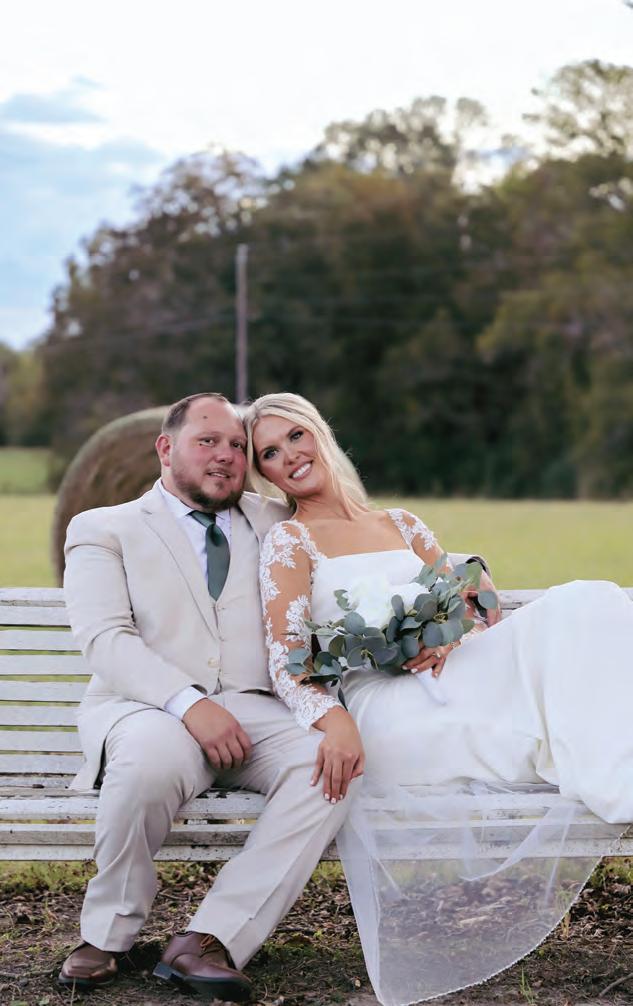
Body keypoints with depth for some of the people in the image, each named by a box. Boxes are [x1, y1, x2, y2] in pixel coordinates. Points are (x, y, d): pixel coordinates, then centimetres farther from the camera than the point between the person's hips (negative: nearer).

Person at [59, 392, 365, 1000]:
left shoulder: (273, 526, 22)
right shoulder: (102, 529, 13)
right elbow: (105, 639, -4)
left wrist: (334, 710, -12)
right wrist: (188, 704, -22)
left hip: (252, 711, 3)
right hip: (143, 709, -3)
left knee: (327, 766, -29)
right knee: (155, 754, -39)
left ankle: (207, 941, -28)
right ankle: (109, 932, -14)